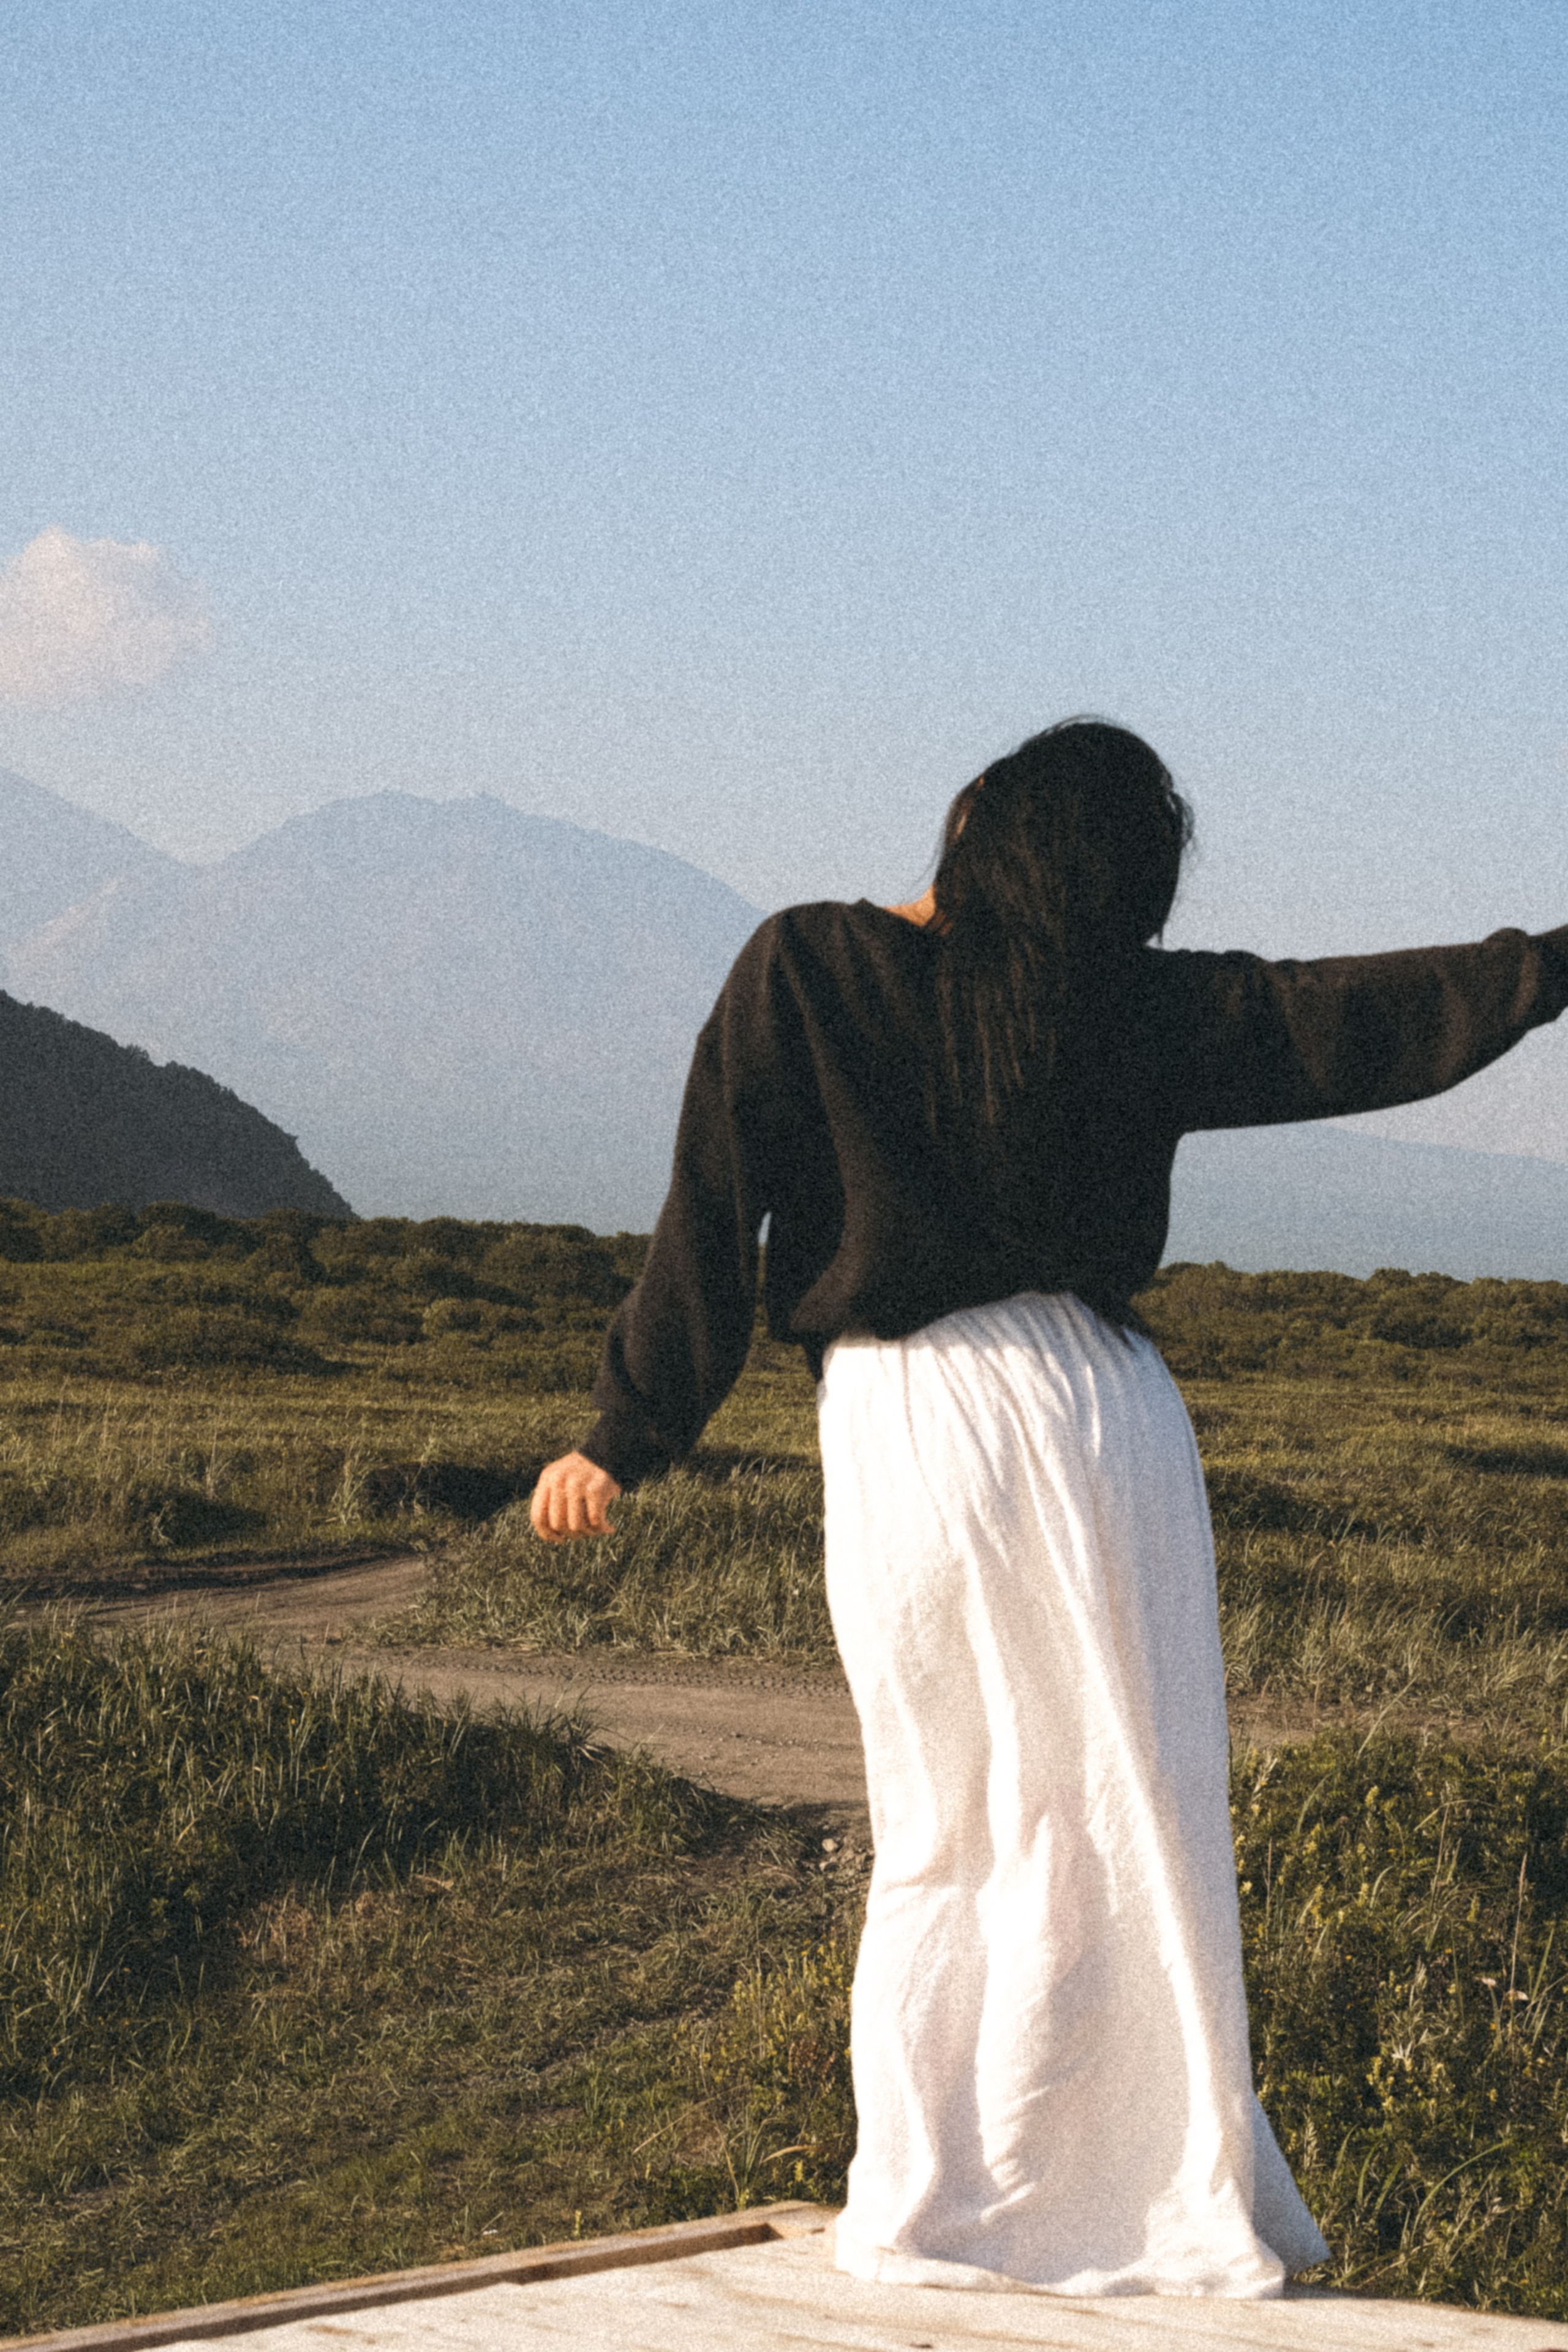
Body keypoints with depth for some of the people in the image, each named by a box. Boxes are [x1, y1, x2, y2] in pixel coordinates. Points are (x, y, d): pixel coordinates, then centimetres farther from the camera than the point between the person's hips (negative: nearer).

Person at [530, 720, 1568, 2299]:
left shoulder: (801, 972, -2)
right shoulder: (1131, 1008, 0)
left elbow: (711, 1223, -2)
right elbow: (1355, 1017, 5)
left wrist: (628, 1439, 5)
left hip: (906, 1434, 0)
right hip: (1101, 1408, 0)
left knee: (938, 1841, 12)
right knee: (1130, 1826, 8)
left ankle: (927, 2208, 13)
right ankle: (1163, 2192, 10)